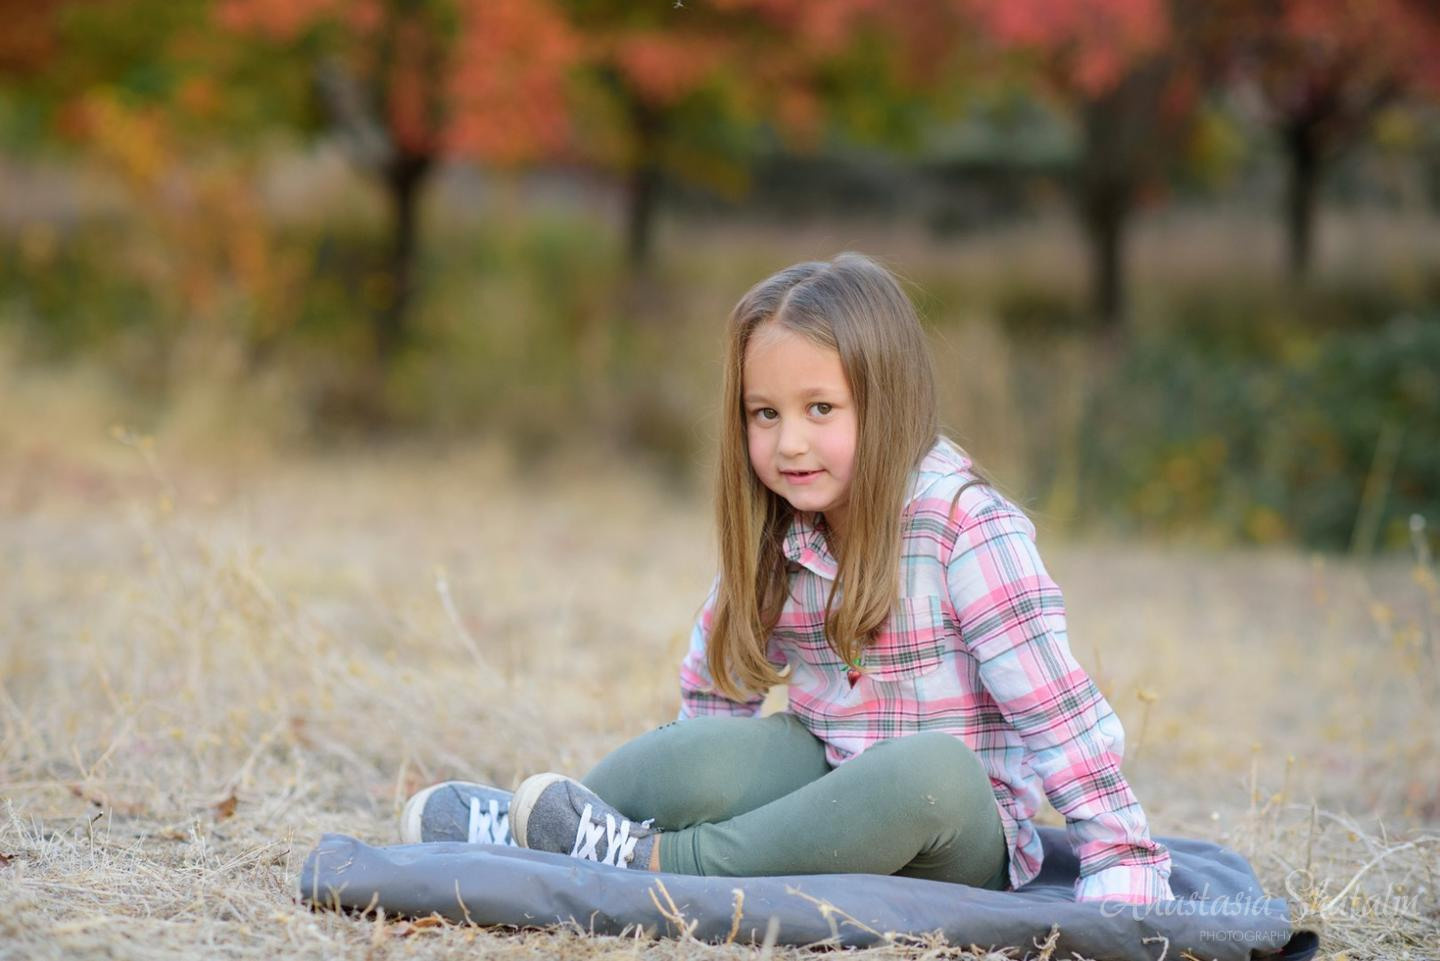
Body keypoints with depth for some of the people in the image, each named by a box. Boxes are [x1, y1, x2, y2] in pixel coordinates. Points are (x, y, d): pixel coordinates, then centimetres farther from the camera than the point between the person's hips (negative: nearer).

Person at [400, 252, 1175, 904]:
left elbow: (1059, 714, -18)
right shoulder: (771, 531, 2)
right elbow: (715, 687, 9)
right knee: (712, 758, -30)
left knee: (930, 771, -38)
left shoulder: (967, 529, -15)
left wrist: (1123, 871, -22)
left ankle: (647, 863, -32)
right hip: (830, 794, 3)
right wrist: (661, 786, -4)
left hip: (955, 837, -3)